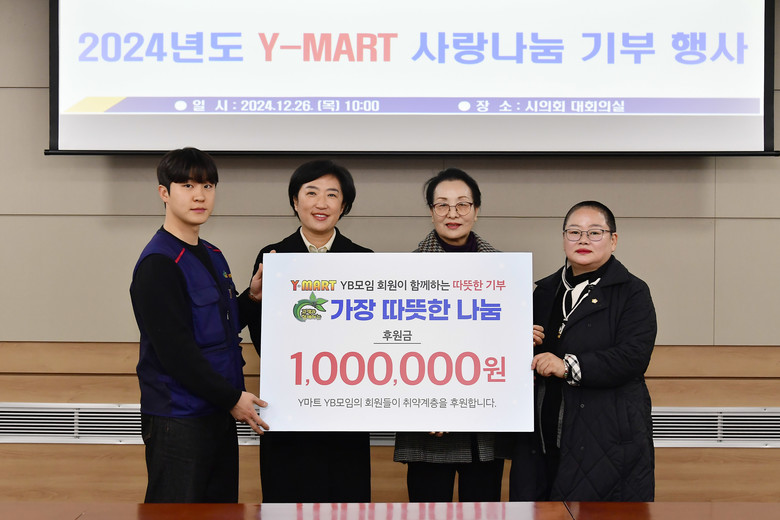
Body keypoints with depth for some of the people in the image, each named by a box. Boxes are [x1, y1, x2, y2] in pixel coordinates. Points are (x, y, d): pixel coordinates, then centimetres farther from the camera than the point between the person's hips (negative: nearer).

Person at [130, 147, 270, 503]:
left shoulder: (213, 256, 13)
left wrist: (252, 297, 2)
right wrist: (231, 397, -15)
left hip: (218, 413, 9)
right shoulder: (158, 263, -15)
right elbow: (175, 349, -19)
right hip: (177, 418, -8)